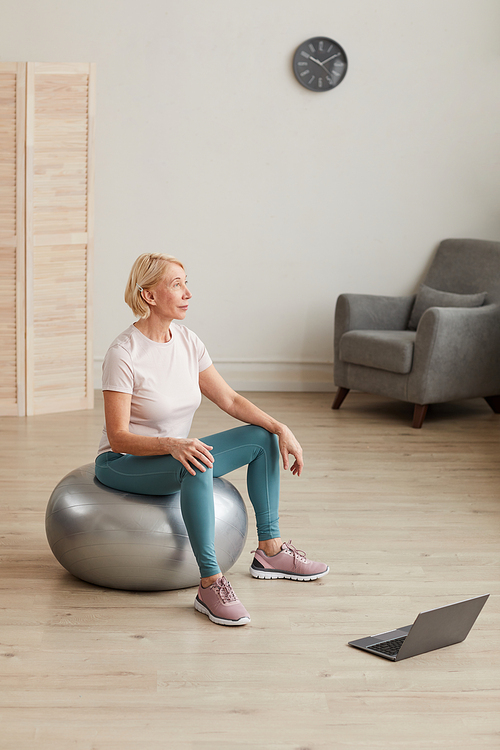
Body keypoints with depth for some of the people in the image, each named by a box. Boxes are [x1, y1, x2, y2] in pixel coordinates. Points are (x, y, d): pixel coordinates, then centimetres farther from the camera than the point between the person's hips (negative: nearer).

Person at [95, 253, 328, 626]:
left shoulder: (187, 342, 0)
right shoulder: (124, 354, -22)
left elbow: (230, 399, 4)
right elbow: (118, 437, -26)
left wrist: (281, 428, -8)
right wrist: (172, 445, -42)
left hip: (175, 453, 8)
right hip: (124, 465, -8)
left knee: (263, 437, 0)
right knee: (197, 464, -37)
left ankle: (270, 550, 6)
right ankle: (210, 585, -35)